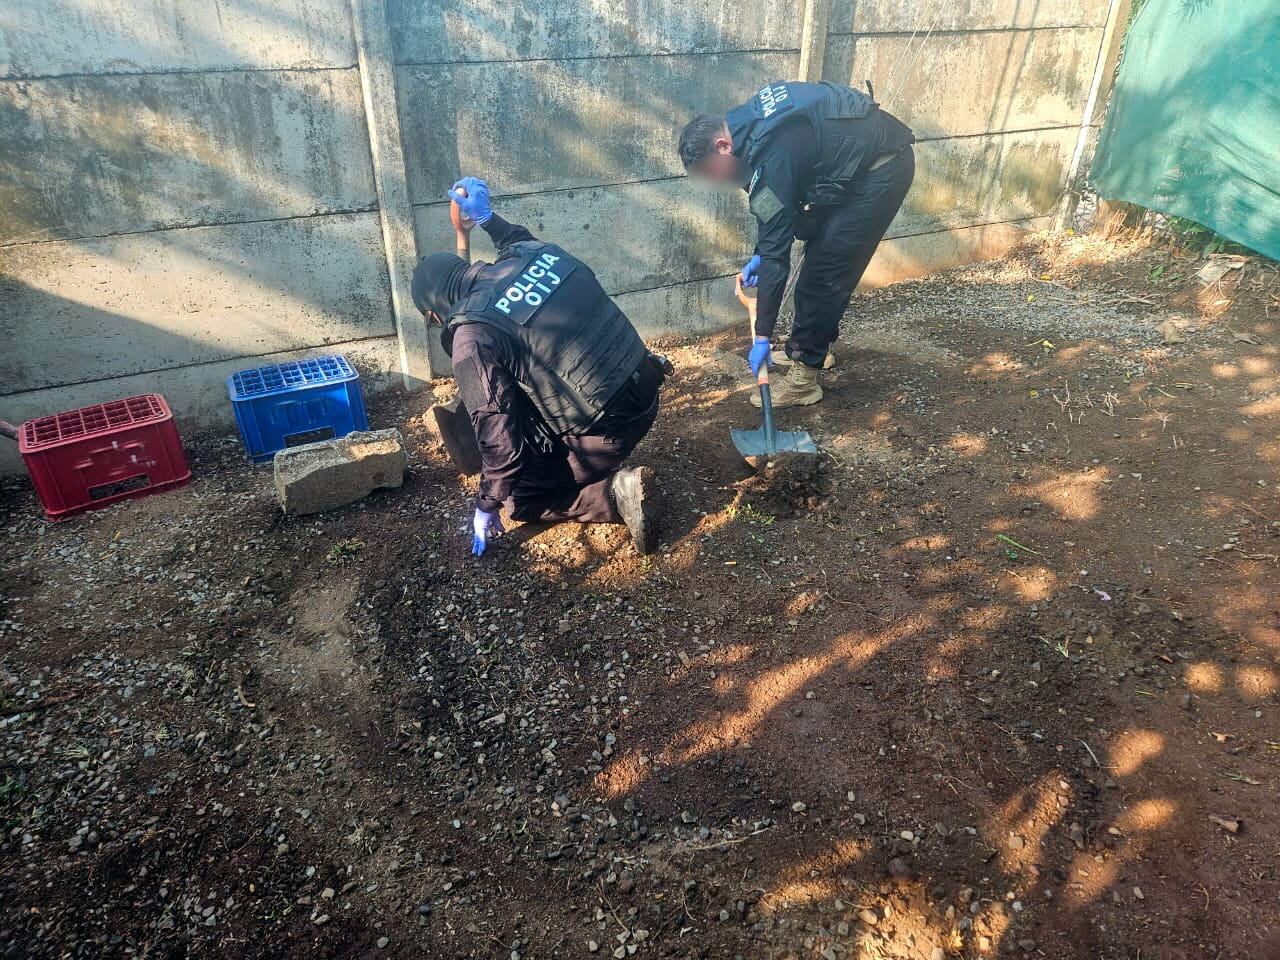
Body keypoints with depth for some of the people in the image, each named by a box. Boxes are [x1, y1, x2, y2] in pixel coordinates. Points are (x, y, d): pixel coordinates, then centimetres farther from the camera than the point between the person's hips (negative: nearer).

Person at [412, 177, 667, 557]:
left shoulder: (474, 336, -15)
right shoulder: (536, 250, 3)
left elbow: (495, 428, -11)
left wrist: (487, 506, 1)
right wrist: (488, 217, 33)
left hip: (606, 428, -8)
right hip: (643, 389, 8)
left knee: (523, 500, 14)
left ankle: (616, 490, -5)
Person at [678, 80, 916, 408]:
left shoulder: (770, 157, -28)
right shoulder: (749, 121, -1)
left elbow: (776, 254, -27)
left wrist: (762, 337, -23)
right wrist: (759, 255, 7)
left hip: (881, 169, -10)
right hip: (861, 155, 10)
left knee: (823, 271, -8)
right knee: (819, 249, 18)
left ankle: (804, 377, 0)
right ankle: (814, 346, 31)